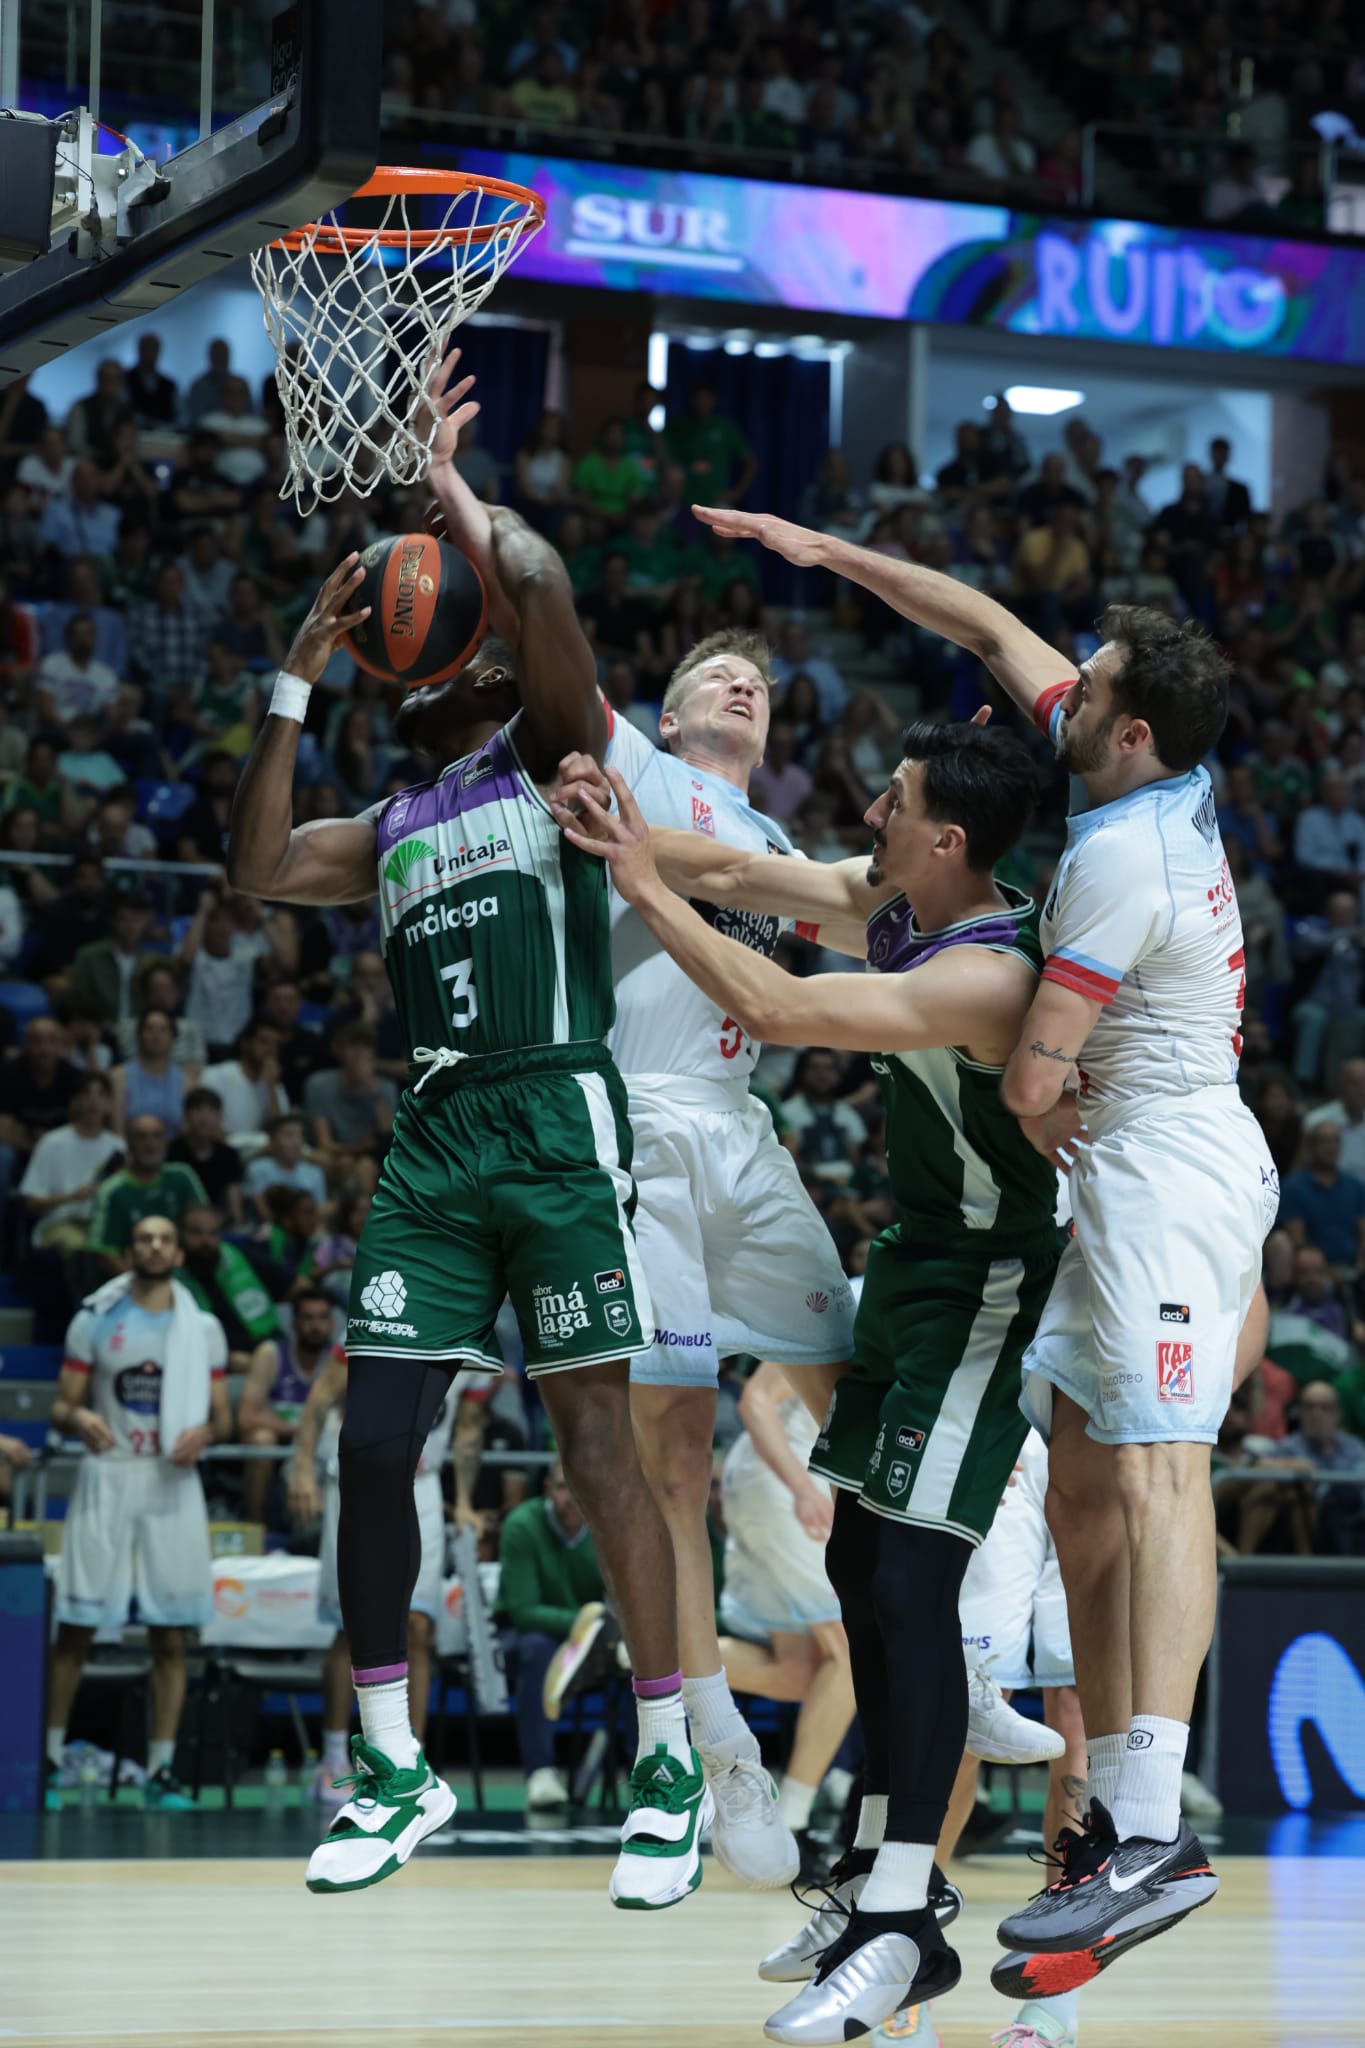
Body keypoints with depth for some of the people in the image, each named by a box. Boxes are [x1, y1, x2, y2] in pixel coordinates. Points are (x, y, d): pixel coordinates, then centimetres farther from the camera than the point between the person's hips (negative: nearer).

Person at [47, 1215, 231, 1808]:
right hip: (107, 1477, -1)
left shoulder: (203, 1329, 8)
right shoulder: (94, 1320, 5)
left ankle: (161, 1770, 5)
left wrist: (205, 1431, -12)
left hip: (173, 1486, 1)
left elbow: (223, 1418, 11)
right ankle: (49, 1757, 8)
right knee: (75, 1629, -1)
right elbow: (61, 1408, 5)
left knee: (170, 1638, 0)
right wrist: (79, 1419, -18)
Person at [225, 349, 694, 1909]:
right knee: (373, 1441, -1)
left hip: (557, 1124, -6)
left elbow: (538, 587, -12)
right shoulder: (392, 828, 23)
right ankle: (392, 1767, 9)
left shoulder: (554, 756, 4)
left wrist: (444, 479, 2)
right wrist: (297, 680, 15)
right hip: (432, 1139, 6)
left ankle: (670, 1762, 1)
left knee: (595, 1436, -7)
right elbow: (256, 872, 12)